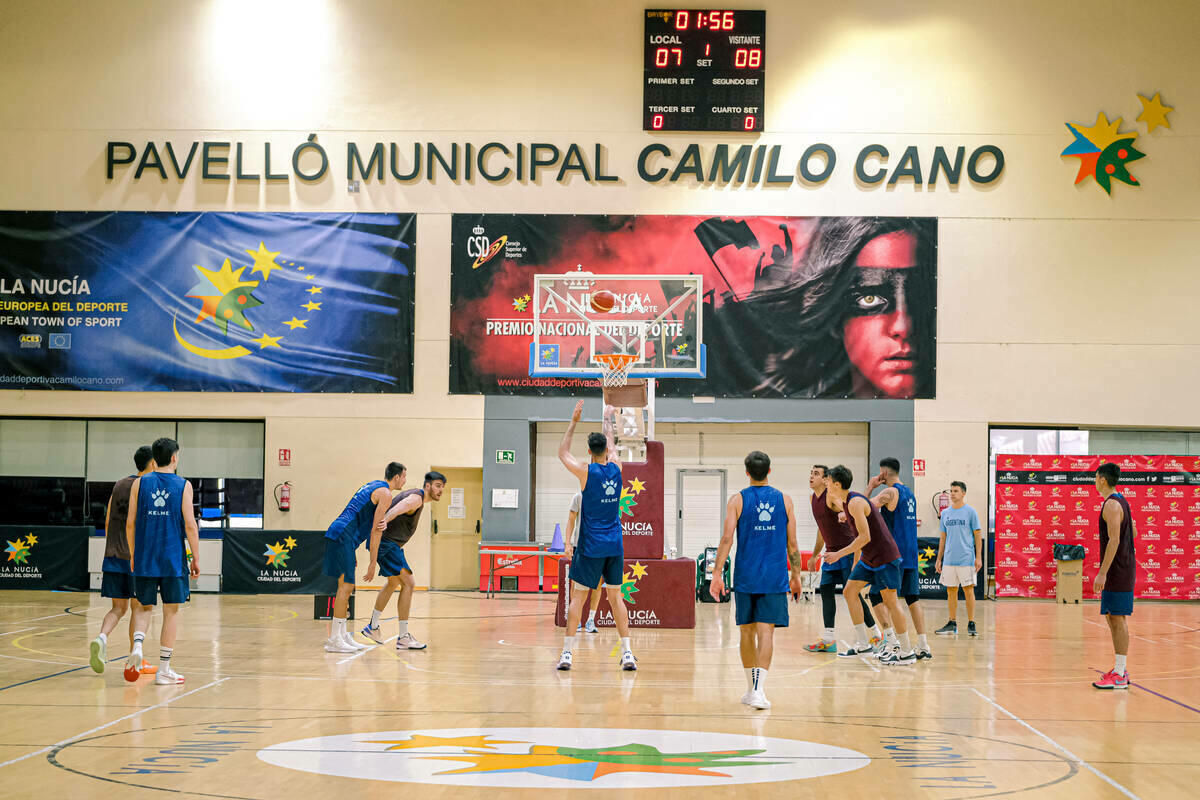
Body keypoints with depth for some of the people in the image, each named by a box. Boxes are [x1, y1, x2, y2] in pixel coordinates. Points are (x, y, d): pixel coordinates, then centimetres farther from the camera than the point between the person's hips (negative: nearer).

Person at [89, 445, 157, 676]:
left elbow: (108, 522, 16)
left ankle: (101, 637, -17)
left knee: (119, 607, 10)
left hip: (113, 556, 6)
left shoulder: (119, 485, 14)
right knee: (139, 607, 5)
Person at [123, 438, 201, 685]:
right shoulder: (183, 485, -2)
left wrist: (133, 554, 15)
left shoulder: (140, 483, 3)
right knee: (171, 611, 6)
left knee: (143, 607, 15)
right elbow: (190, 526, -6)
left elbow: (130, 524, 3)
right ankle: (164, 669, 7)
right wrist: (196, 558, 2)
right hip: (173, 560, -2)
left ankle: (137, 646, -13)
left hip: (144, 559, 2)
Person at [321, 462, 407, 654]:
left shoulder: (372, 485, 23)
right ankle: (334, 639, -10)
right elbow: (376, 529, -10)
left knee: (345, 586, 13)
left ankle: (342, 635, 16)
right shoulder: (385, 493, -6)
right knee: (346, 586, -9)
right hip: (343, 537, -10)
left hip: (336, 535, 10)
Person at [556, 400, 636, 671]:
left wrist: (574, 421, 12)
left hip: (591, 547, -4)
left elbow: (562, 453, 8)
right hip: (615, 545, 4)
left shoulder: (586, 471, -10)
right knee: (615, 596, 11)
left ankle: (567, 652, -3)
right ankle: (627, 653, 6)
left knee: (577, 596, 1)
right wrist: (608, 421, 38)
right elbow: (612, 447, 24)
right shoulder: (616, 468, 2)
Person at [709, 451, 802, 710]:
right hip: (775, 580, 0)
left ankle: (752, 688, 22)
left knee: (747, 632, 13)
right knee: (766, 632, -5)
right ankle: (758, 689, -18)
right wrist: (796, 575, 16)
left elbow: (727, 539, -8)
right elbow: (792, 544, 6)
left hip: (746, 578, 0)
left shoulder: (737, 500, -1)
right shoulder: (784, 500, 4)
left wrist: (717, 574, -6)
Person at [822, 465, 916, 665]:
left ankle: (907, 652, -1)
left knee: (889, 601, -7)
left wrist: (839, 554, -23)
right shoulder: (845, 503, 10)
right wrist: (856, 561, 24)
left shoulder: (855, 503, -20)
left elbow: (865, 537, -25)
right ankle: (863, 644, 11)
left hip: (885, 556, -10)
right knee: (850, 591, 8)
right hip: (869, 557, 10)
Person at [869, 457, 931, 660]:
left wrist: (870, 487, -6)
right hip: (911, 555, 8)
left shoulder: (890, 492, -10)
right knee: (913, 598, 8)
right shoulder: (909, 493, 17)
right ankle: (923, 646, 5)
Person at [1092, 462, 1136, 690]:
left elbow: (1114, 540, -23)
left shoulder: (1111, 505, -17)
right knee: (1113, 617, 14)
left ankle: (1119, 676, -6)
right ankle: (1120, 669, 20)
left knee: (1118, 619, -7)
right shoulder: (1121, 501, 14)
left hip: (1117, 570, -10)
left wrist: (1102, 573, -24)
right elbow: (1133, 532, 22)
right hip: (1123, 568, 10)